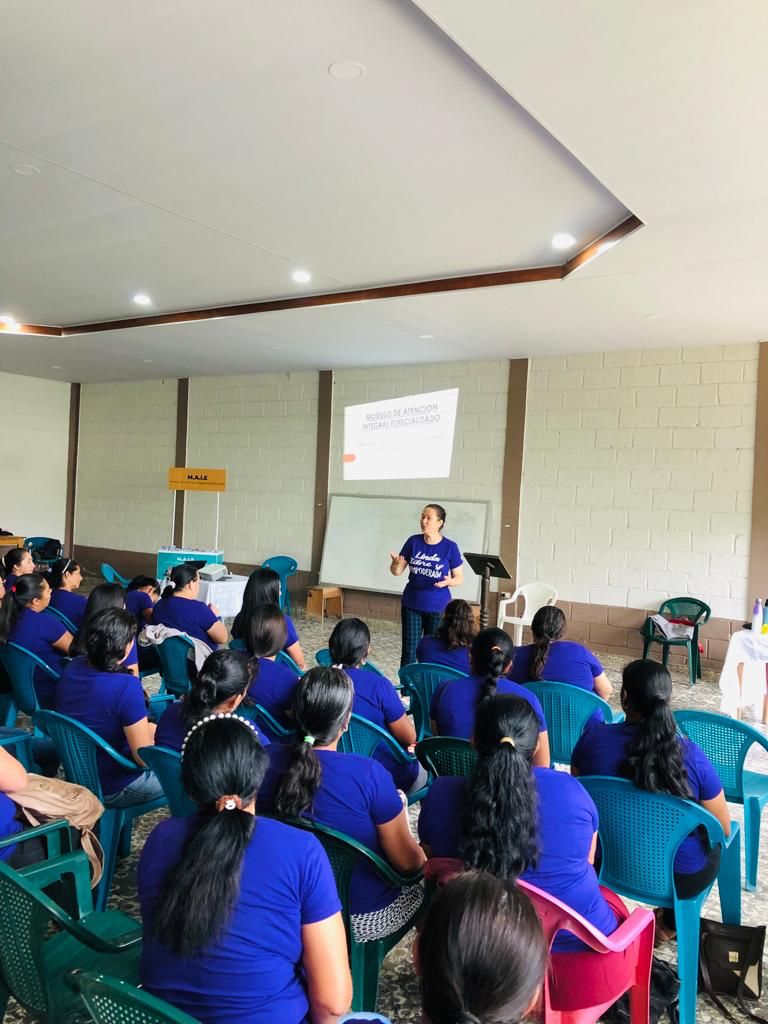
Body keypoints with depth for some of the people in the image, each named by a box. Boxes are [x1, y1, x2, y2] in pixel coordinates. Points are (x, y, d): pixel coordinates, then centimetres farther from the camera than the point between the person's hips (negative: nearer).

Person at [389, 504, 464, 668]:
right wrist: (396, 564, -22)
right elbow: (397, 572, 1)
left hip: (437, 607, -2)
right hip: (411, 605, 2)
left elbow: (459, 578, -2)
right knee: (409, 651, 7)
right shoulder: (413, 542, -3)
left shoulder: (450, 547, -8)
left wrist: (448, 581, -23)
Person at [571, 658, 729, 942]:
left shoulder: (593, 738, -19)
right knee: (713, 842, 31)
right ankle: (669, 924, 39)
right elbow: (723, 829, -11)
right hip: (680, 877, -2)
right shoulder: (691, 755, -24)